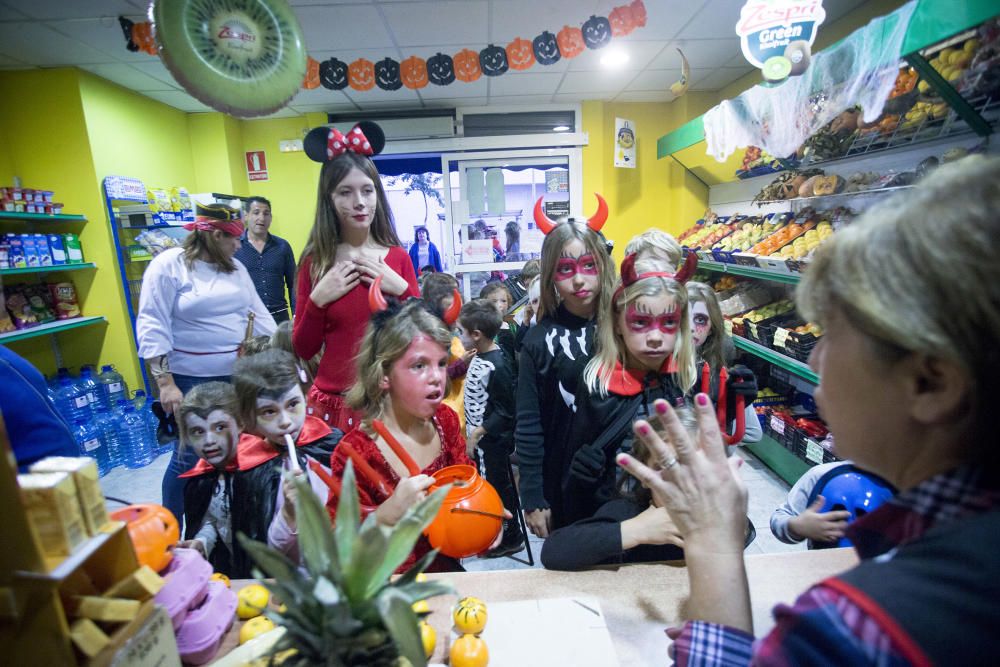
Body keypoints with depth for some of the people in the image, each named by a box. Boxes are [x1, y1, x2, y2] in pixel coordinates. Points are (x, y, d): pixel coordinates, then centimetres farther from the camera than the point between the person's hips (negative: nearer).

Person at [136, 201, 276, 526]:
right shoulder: (168, 265, -7)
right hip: (192, 383, -5)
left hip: (240, 377, 6)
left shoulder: (235, 268, 11)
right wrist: (165, 383, -16)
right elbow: (152, 328, -11)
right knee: (190, 457, 1)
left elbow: (258, 314, 13)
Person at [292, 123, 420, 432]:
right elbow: (303, 349, 1)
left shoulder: (398, 257, 0)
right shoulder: (315, 262, -1)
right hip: (333, 402, 0)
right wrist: (318, 300, -12)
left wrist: (401, 290, -11)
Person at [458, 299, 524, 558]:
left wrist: (477, 433, -19)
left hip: (493, 441, -8)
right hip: (478, 437, 8)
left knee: (498, 487, 9)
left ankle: (511, 537, 30)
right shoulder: (479, 356, 0)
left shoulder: (497, 366, -25)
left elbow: (503, 412, -21)